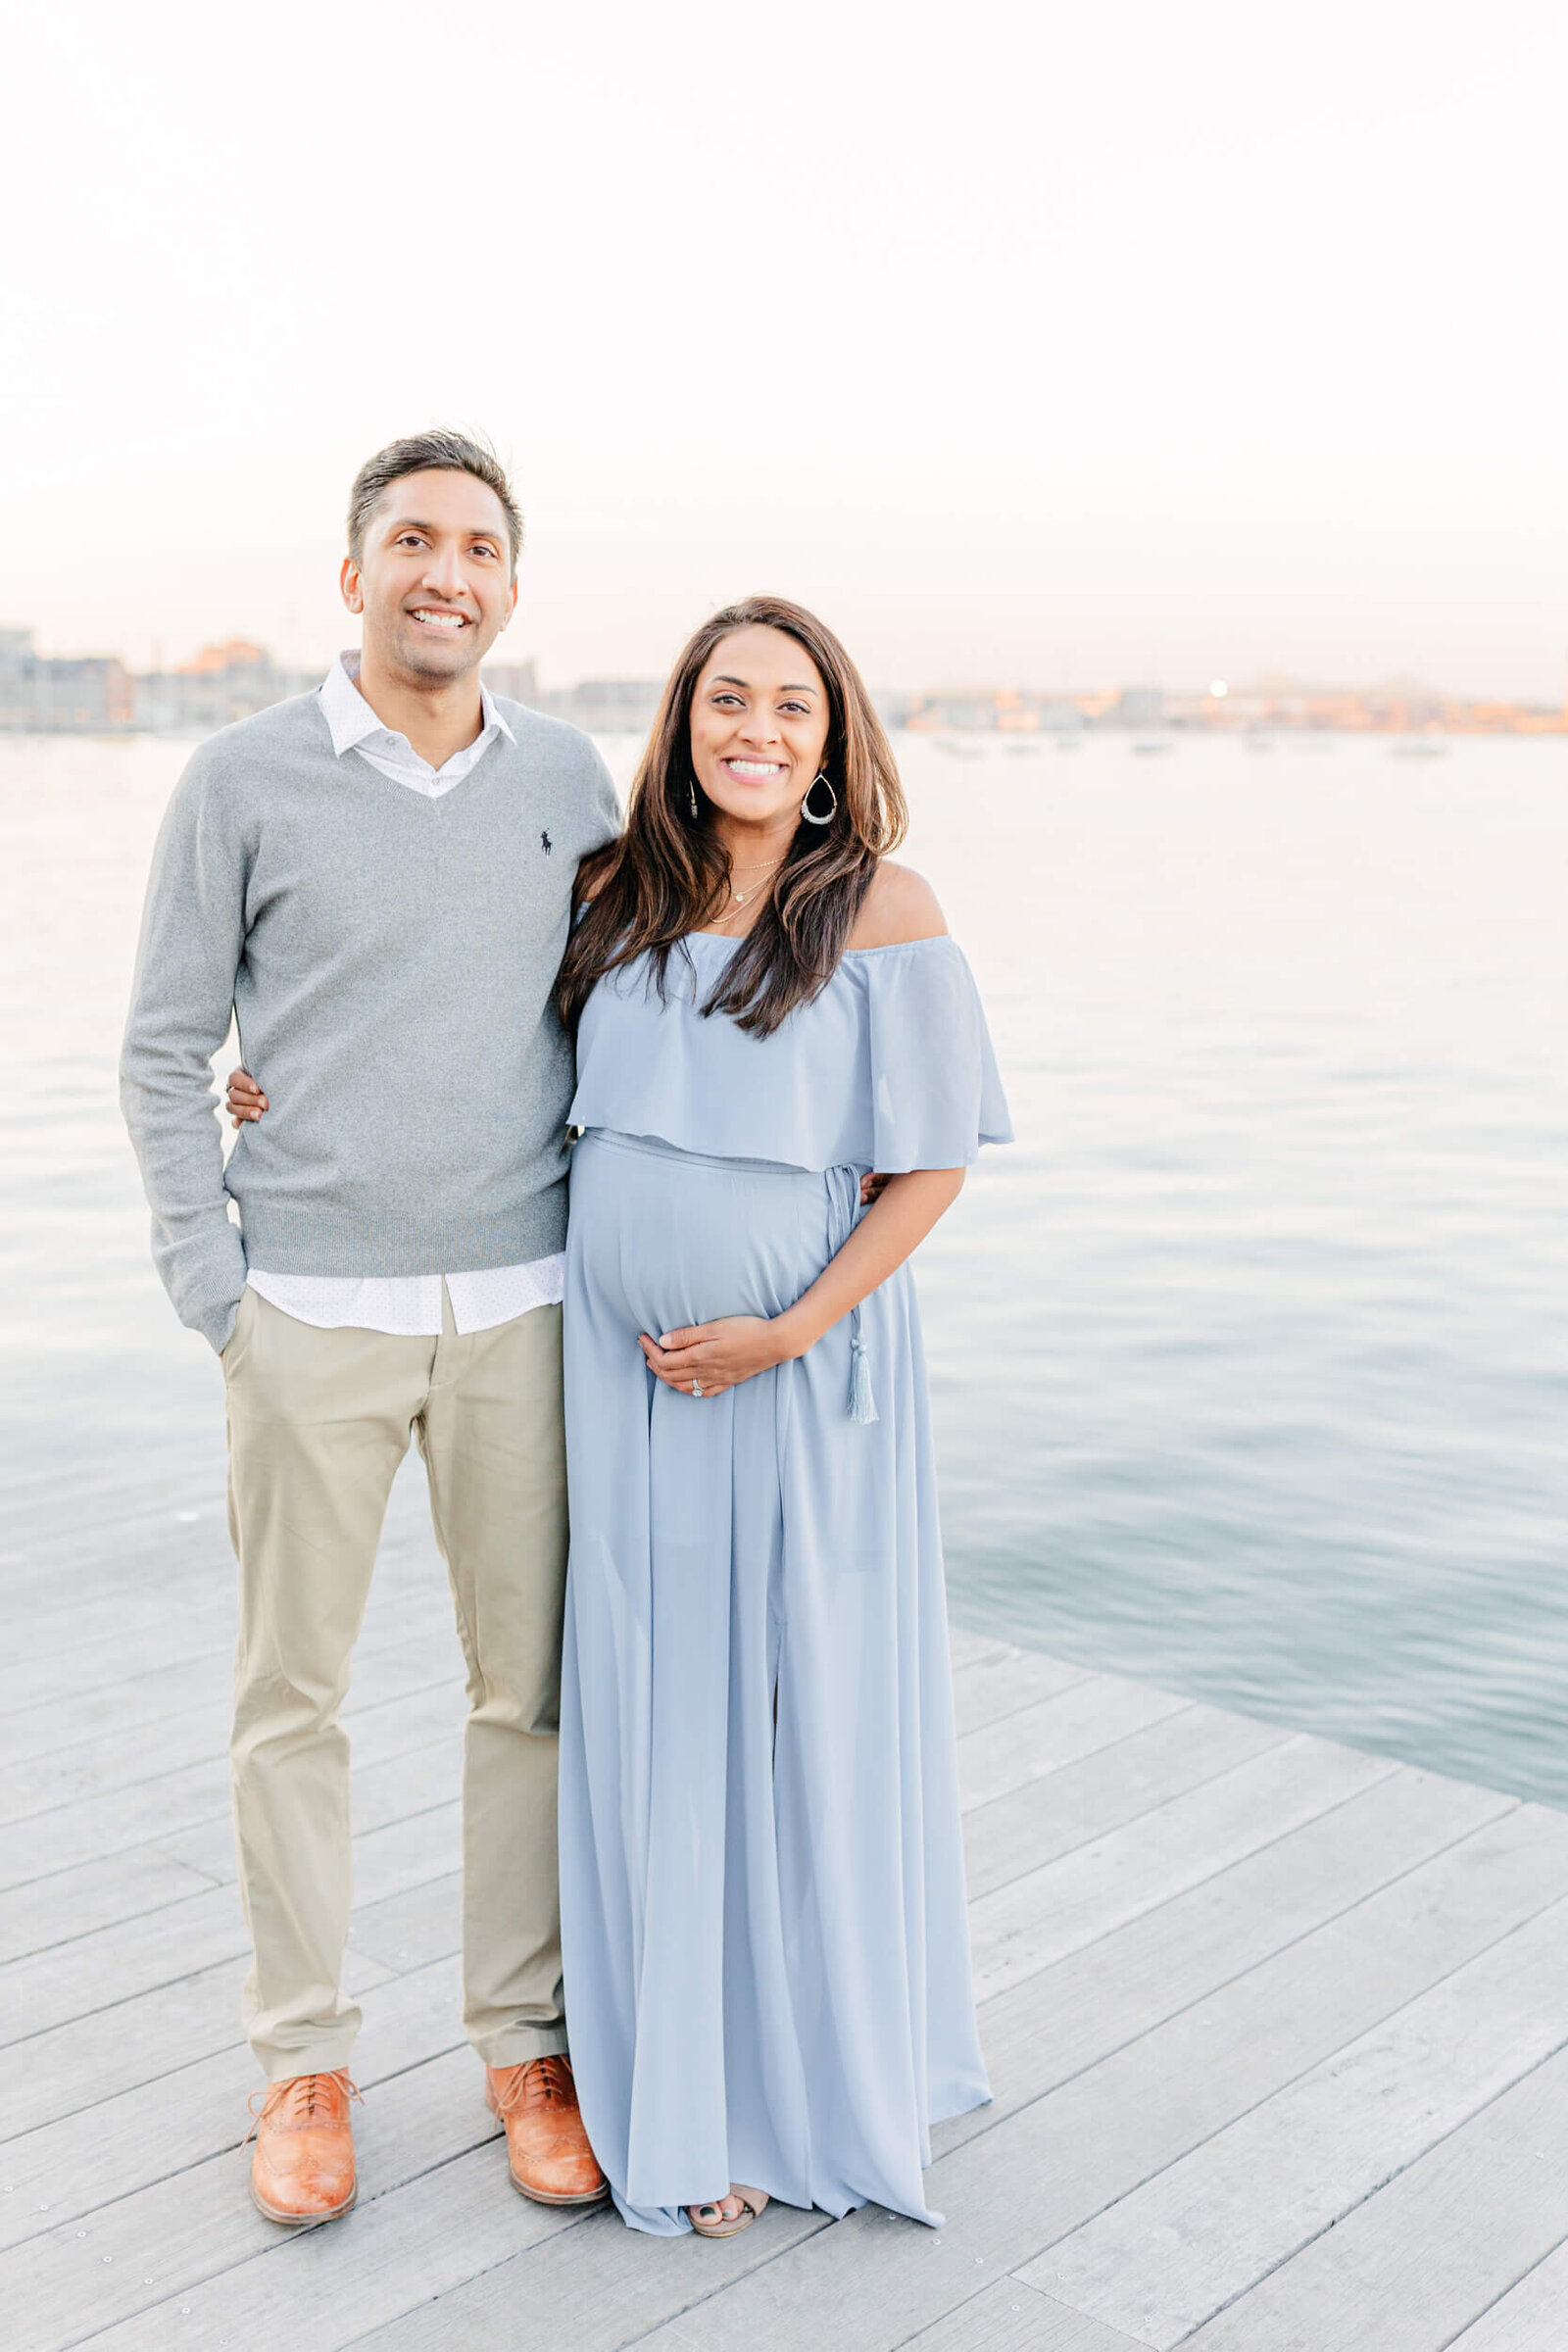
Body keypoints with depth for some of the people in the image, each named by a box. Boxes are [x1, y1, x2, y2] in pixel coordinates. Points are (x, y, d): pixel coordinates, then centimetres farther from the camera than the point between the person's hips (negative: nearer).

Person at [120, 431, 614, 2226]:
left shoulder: (569, 779, 6)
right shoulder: (244, 780, -2)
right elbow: (163, 1051, 1)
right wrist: (212, 1287, -5)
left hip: (519, 1311, 2)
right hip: (311, 1314, -2)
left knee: (532, 1684, 8)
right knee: (291, 1694, 7)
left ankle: (525, 2040, 25)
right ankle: (305, 2060, 24)